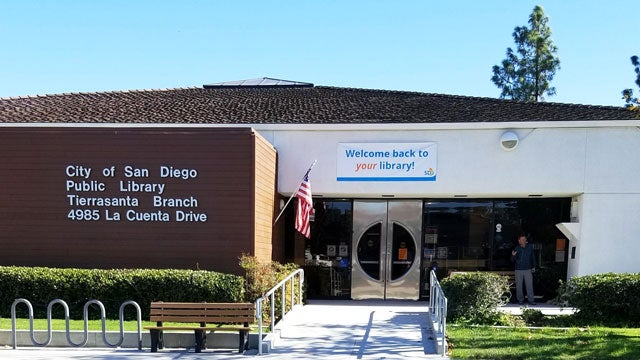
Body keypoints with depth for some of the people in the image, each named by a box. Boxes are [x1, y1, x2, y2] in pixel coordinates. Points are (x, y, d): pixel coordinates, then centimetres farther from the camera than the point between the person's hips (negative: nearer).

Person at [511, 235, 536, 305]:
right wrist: (513, 255, -22)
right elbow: (513, 260, -2)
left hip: (528, 270, 1)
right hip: (519, 270, -1)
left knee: (530, 285, -2)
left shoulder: (530, 247, 3)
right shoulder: (517, 248, -3)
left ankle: (531, 300, 3)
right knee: (519, 286, 4)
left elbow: (533, 257, 15)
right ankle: (520, 300, 16)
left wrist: (533, 266, 16)